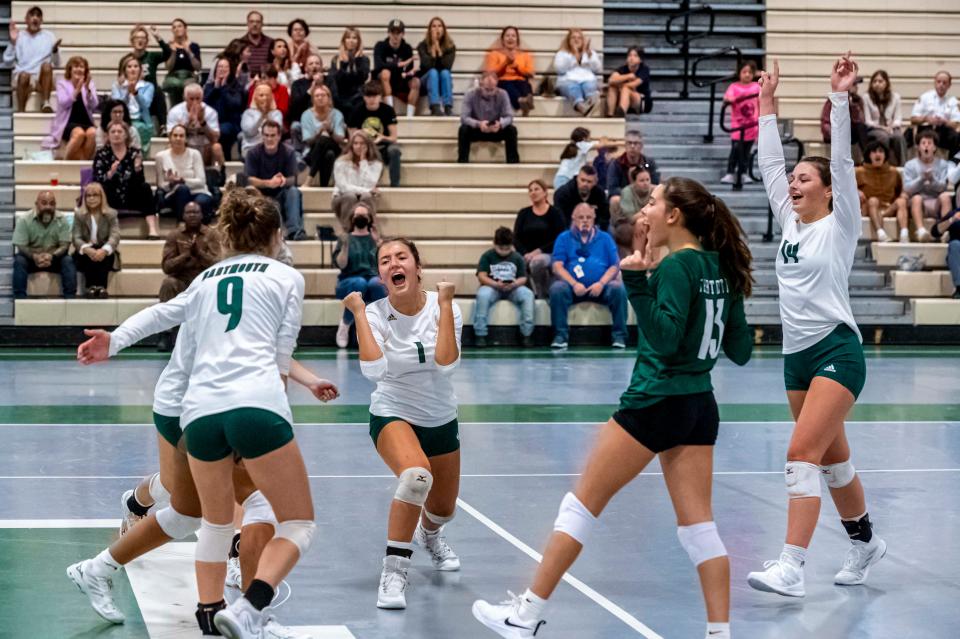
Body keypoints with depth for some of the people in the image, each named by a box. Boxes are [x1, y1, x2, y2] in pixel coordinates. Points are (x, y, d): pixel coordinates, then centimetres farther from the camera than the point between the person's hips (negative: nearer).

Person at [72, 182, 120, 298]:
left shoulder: (111, 214, 1)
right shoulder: (79, 214, 4)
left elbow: (115, 236, -14)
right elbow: (76, 238, -9)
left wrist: (104, 250, -37)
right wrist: (87, 249, -33)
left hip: (104, 252, 0)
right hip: (85, 253, 0)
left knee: (103, 255, -34)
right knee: (88, 255, -34)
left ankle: (101, 287, -46)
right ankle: (91, 287, -45)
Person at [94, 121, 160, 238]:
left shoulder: (135, 153, 4)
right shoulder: (102, 154, 1)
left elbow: (139, 183, -6)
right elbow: (97, 180, -12)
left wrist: (137, 168, -25)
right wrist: (111, 173, -30)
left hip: (130, 199, 1)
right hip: (110, 201, -1)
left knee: (145, 187, -23)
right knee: (103, 188, -29)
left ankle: (153, 228, -35)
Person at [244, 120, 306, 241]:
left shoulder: (288, 152, -4)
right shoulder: (253, 153, -5)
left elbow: (292, 179, -11)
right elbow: (250, 179, -14)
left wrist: (284, 181, -38)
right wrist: (269, 183, -33)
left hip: (281, 193, 1)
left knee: (293, 191, -31)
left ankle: (294, 231, -39)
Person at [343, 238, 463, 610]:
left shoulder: (443, 307, -12)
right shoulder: (375, 314, -15)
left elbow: (446, 365, -27)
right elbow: (373, 369, -32)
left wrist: (444, 304, -26)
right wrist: (358, 313, -28)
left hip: (440, 419, 3)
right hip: (392, 415, -3)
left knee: (443, 510, 17)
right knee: (416, 474, -36)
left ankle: (429, 535, 57)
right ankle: (394, 570, -26)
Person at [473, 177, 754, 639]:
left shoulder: (676, 266, -13)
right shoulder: (719, 267, 10)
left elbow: (665, 339, -23)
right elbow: (740, 351, 13)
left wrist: (637, 283, -29)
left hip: (655, 404, -8)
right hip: (701, 407, 8)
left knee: (582, 504, 2)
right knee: (698, 525, 6)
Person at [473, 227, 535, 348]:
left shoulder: (517, 257, 7)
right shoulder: (487, 256, 2)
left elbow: (523, 278, 2)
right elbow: (482, 276, -8)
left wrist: (515, 284, -22)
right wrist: (496, 284, -25)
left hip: (513, 288, 2)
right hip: (492, 287, -2)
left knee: (528, 294, -27)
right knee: (482, 295, -35)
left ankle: (526, 333, -20)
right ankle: (480, 334, -27)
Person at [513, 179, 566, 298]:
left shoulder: (555, 213, 3)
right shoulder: (524, 213, 13)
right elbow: (516, 239, 6)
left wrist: (539, 251, -15)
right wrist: (525, 254, -12)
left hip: (548, 254, -3)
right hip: (527, 255, 3)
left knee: (537, 261, -38)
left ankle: (542, 295, -19)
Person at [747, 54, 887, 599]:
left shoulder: (839, 225, -4)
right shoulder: (790, 223, 12)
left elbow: (842, 161, -14)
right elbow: (771, 164, 15)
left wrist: (840, 98, -17)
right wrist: (767, 105, 16)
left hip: (836, 350, -8)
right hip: (797, 354, 8)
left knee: (803, 454, -18)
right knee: (831, 457, 16)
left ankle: (791, 567, -24)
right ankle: (866, 542, 33)